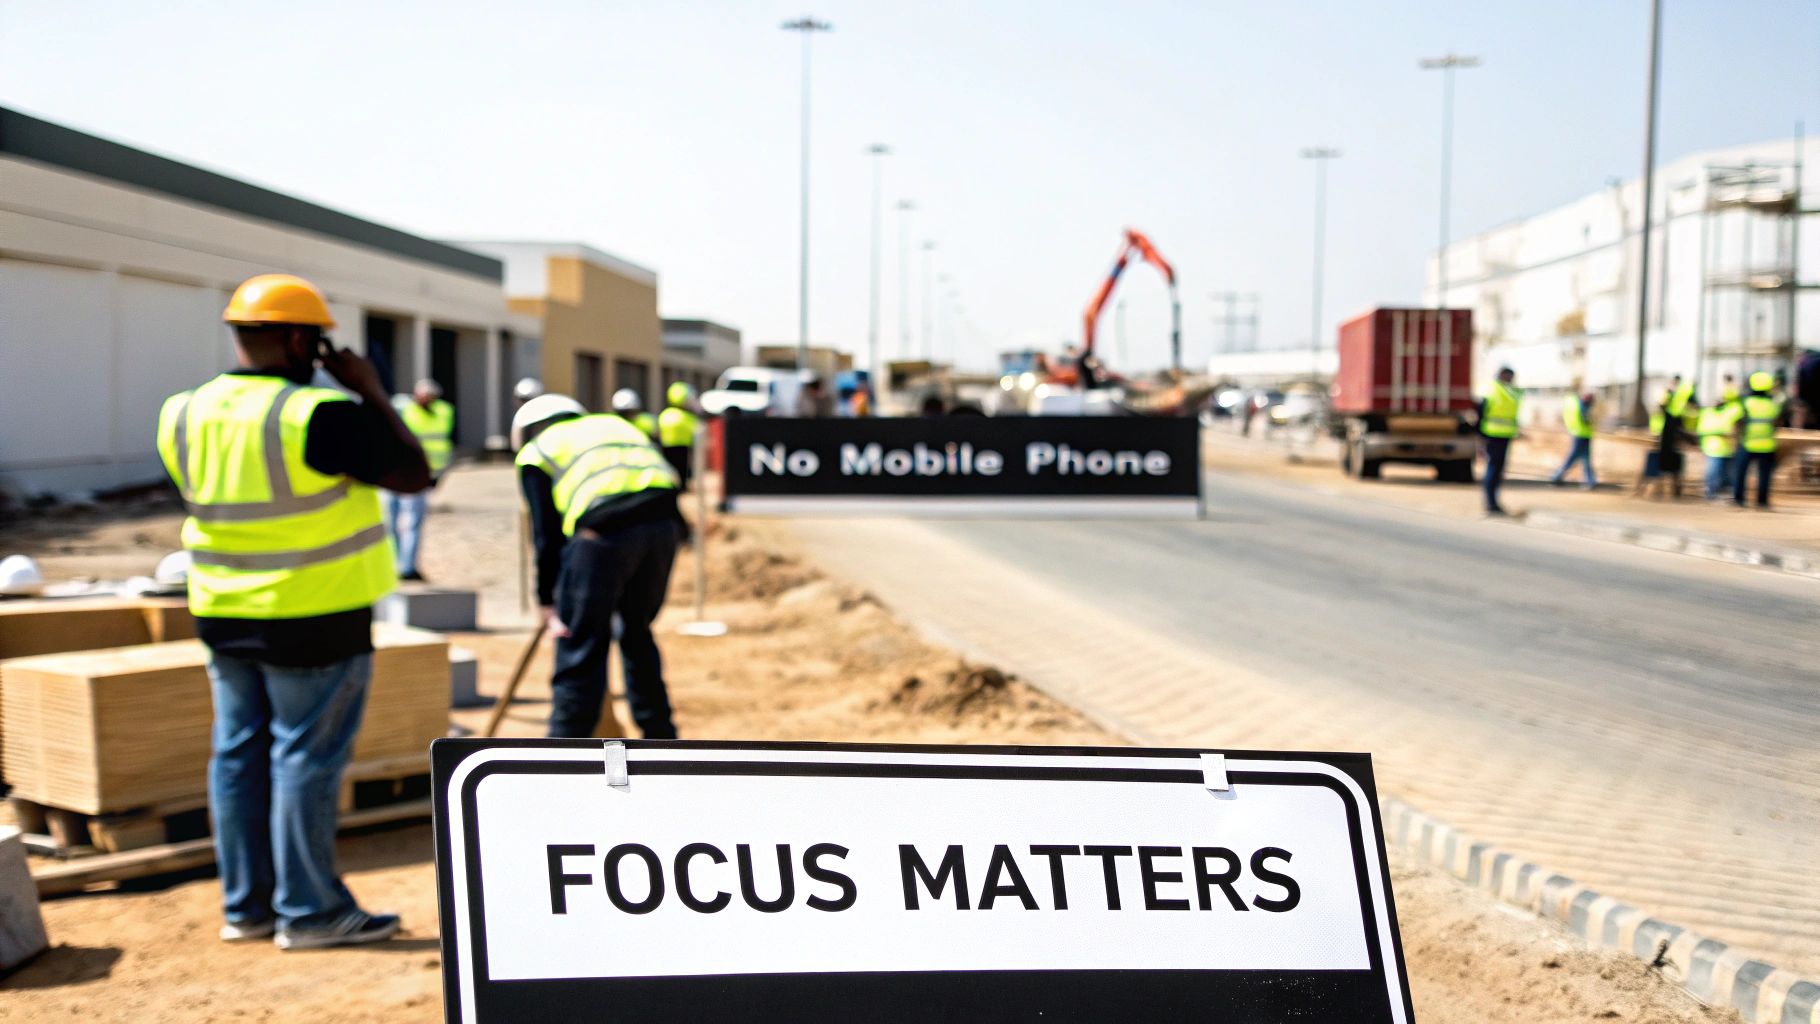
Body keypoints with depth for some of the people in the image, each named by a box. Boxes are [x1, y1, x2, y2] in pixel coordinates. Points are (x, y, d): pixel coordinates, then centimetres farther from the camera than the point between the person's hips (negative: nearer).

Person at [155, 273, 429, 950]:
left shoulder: (183, 416, 3)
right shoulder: (319, 415, -19)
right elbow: (414, 474, -13)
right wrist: (371, 391, -4)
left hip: (223, 616, 7)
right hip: (313, 622, -7)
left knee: (239, 754, 13)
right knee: (306, 759, 1)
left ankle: (245, 905, 21)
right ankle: (309, 911, 9)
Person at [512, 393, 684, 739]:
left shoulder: (535, 451, 21)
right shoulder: (615, 424, 35)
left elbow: (546, 535, 11)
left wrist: (548, 603, 14)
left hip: (605, 530, -5)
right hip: (664, 523, 5)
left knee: (580, 648, 5)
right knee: (638, 635, 23)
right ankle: (660, 739, 30)